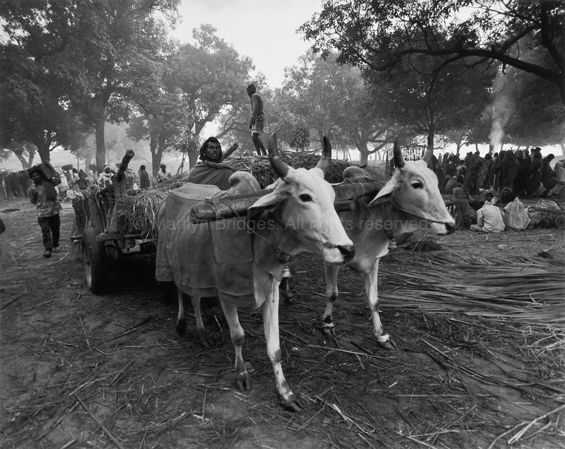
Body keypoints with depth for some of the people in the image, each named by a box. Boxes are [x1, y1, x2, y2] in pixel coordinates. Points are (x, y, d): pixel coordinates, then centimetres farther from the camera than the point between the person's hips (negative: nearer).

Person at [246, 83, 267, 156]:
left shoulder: (254, 96, -2)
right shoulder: (258, 97, 28)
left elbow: (255, 107, -17)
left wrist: (252, 119, -25)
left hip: (257, 118, -10)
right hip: (258, 118, 10)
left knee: (254, 137, -21)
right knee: (253, 137, 5)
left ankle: (265, 153, -24)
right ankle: (259, 154, -1)